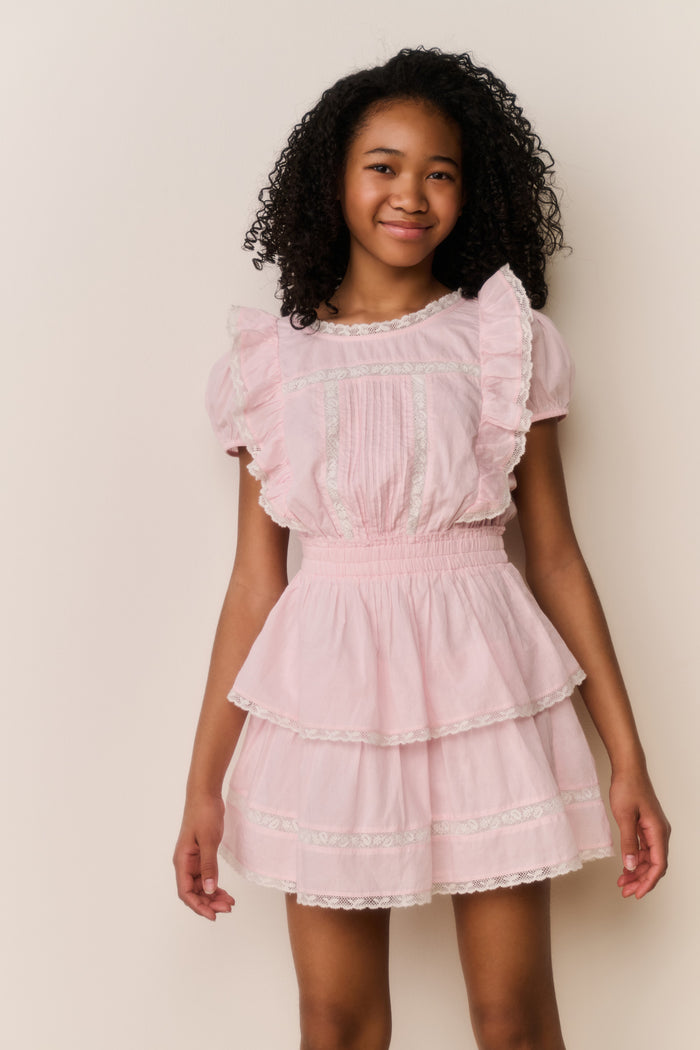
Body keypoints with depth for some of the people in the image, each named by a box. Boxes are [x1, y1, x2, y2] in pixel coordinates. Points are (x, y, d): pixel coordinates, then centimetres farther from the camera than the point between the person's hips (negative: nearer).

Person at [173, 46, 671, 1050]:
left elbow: (555, 553, 5)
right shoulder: (274, 358, 6)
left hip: (481, 681, 0)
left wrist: (627, 757, 3)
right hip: (329, 693, 1)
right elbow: (254, 578, 7)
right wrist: (204, 781, 6)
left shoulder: (502, 339, 4)